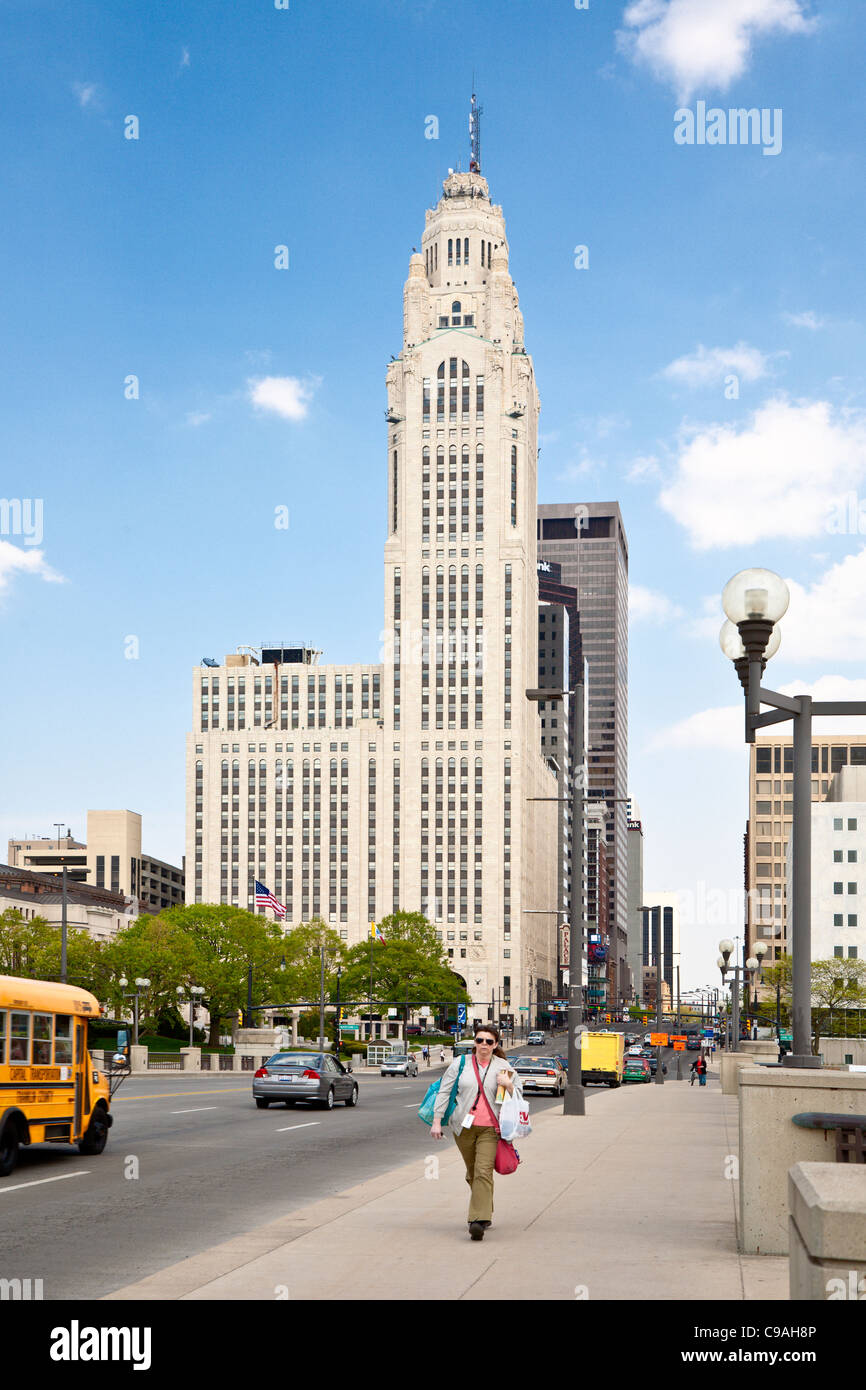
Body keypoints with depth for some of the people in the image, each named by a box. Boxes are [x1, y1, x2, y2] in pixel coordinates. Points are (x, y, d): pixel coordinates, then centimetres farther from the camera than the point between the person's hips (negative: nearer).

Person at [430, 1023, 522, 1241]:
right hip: (463, 1126, 2)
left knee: (484, 1172, -16)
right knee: (472, 1173, 11)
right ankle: (486, 1214, 31)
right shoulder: (460, 1064, 6)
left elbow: (518, 1097, 12)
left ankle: (479, 1220, -22)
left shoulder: (503, 1067, 6)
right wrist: (437, 1121, 1)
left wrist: (508, 1085, -9)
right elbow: (444, 1092, 7)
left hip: (490, 1128, -2)